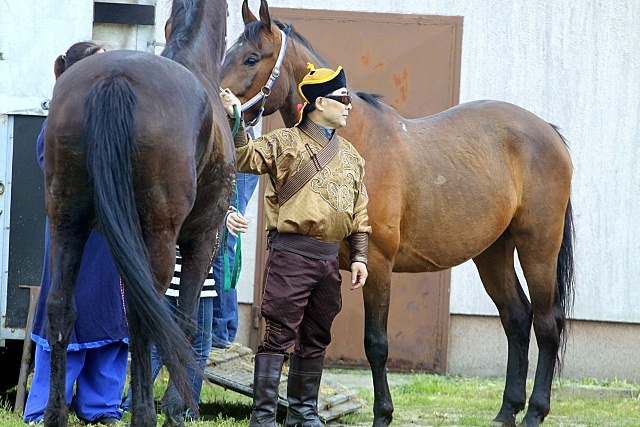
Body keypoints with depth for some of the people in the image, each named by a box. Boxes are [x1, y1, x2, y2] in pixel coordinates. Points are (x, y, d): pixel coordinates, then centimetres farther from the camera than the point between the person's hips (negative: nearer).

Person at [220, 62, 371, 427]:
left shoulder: (350, 155, 16)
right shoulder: (285, 143, 0)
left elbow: (360, 211, 17)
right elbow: (247, 157, -13)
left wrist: (360, 256, 10)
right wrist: (235, 121, -27)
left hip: (329, 259, 6)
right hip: (291, 252, -6)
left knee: (316, 339, 13)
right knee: (279, 334, -7)